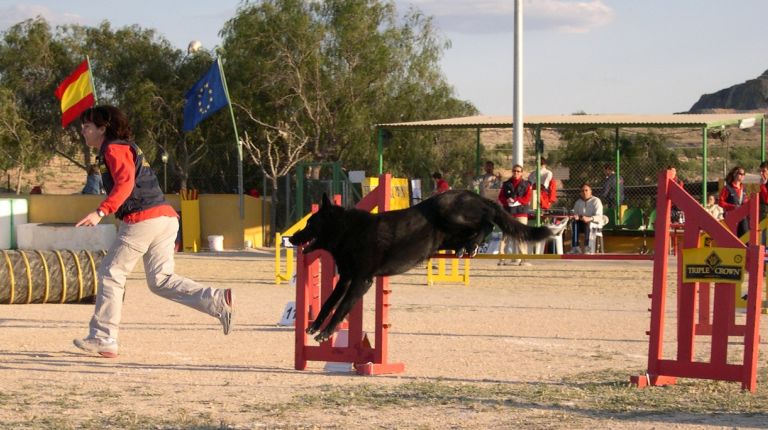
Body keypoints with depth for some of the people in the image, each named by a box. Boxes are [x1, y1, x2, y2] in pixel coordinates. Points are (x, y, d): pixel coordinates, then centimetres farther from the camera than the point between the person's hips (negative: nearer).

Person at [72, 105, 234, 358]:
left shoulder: (114, 149, -6)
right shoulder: (127, 147, 24)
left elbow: (125, 183, -22)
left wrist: (101, 212, -31)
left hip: (142, 219, -9)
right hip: (166, 216, 9)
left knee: (110, 273, 1)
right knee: (161, 281, 10)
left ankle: (103, 338, 3)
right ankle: (218, 301, -4)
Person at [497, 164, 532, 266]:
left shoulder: (526, 185, 8)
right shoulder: (506, 184, 13)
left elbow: (527, 198, -2)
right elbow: (501, 197, 7)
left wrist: (516, 200, -15)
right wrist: (508, 201, -14)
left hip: (521, 212, -1)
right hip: (508, 212, 1)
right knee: (505, 235, -2)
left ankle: (522, 259, -8)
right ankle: (502, 258, 0)